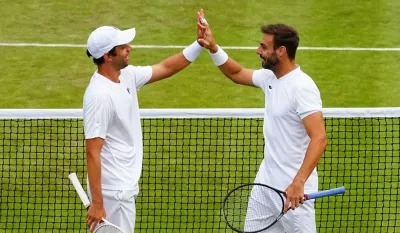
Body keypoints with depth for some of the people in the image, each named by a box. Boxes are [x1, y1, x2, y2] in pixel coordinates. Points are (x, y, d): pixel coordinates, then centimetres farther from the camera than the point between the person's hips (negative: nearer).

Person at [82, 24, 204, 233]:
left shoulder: (126, 76, 3)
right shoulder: (99, 96, -23)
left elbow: (165, 68, 19)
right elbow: (93, 153, -23)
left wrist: (199, 45, 7)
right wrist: (97, 203, -24)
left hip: (125, 186, 10)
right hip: (112, 193, -10)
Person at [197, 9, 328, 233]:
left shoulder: (302, 87, -21)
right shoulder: (270, 77, 5)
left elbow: (319, 139, -29)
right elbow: (237, 73, 26)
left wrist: (298, 183, -38)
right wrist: (213, 47, 10)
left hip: (293, 189, -9)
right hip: (266, 183, 9)